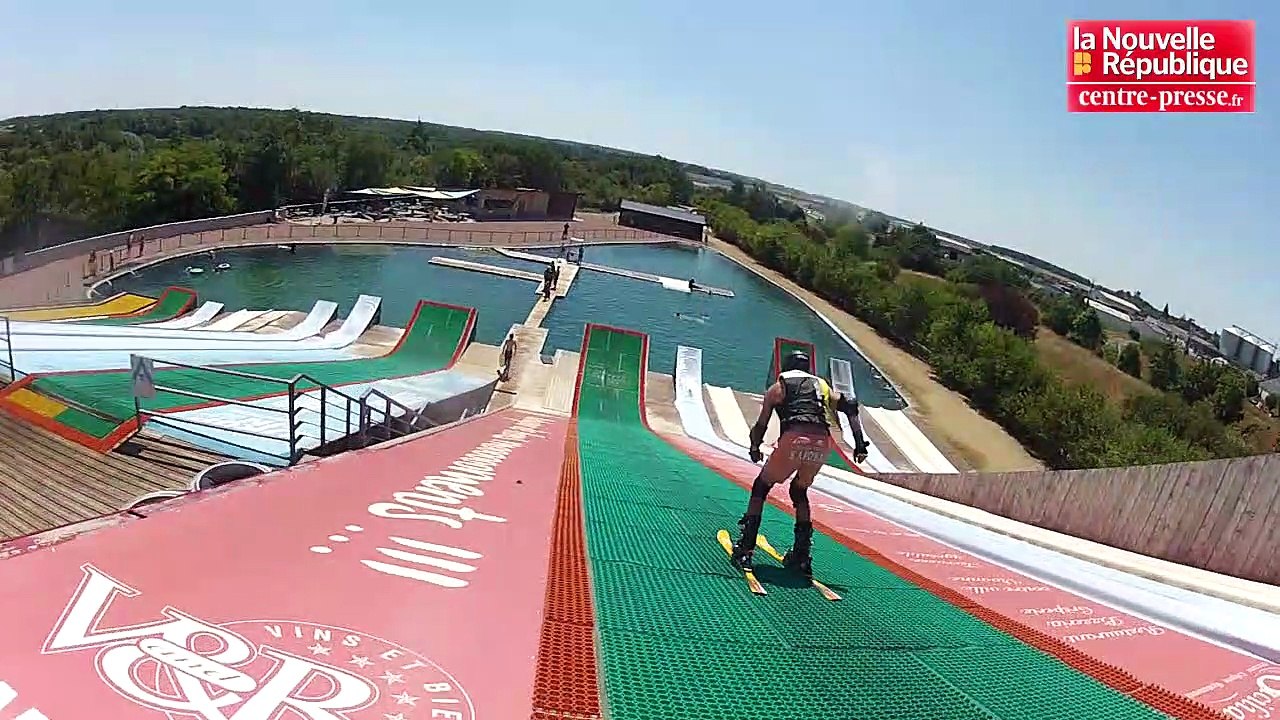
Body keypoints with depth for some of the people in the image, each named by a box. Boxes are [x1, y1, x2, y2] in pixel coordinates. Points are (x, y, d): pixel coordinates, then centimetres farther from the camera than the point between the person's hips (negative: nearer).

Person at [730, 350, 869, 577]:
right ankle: (801, 556, 24)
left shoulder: (777, 387, 22)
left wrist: (755, 450, 35)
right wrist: (860, 443, 8)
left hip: (794, 439, -3)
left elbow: (761, 425, 17)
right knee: (799, 492, 27)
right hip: (822, 443, 4)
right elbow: (850, 405, 12)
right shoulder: (822, 386, 29)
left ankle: (745, 549, 11)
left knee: (761, 487, 17)